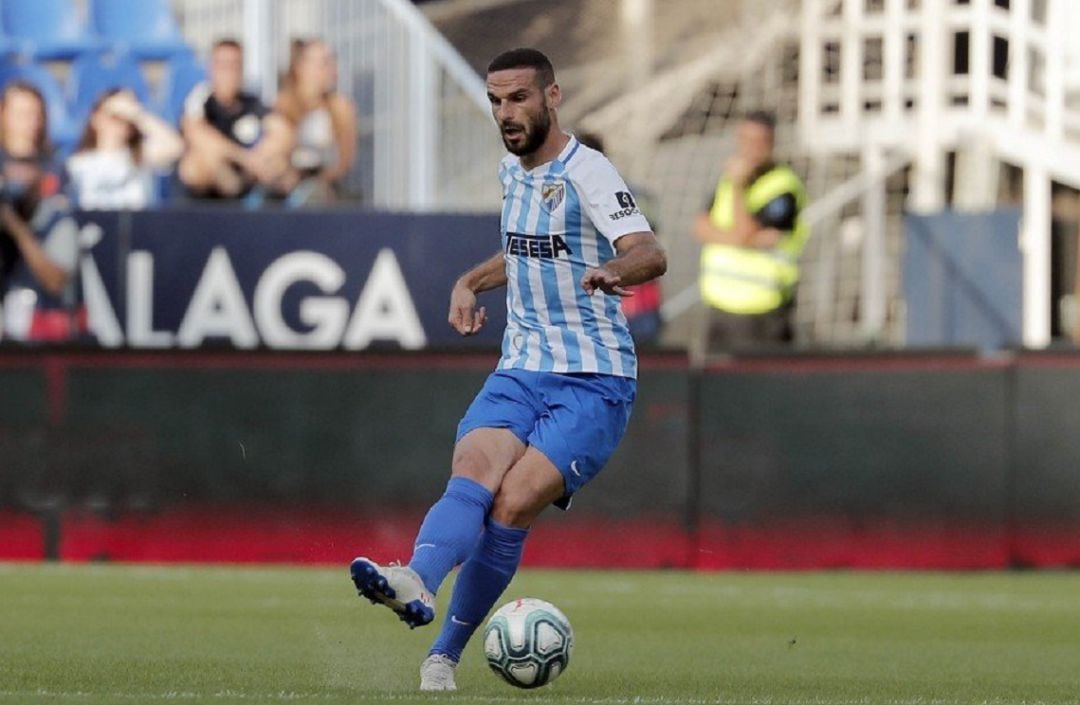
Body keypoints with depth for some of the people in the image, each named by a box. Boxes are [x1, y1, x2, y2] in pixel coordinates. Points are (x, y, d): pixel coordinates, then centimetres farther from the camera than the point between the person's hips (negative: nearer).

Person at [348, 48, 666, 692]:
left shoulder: (587, 172, -10)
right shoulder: (512, 172, 14)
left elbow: (651, 254, -27)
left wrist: (611, 270, -49)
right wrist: (472, 282, 20)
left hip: (595, 382, -6)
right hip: (520, 372, 6)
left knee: (514, 505, -22)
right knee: (472, 478, -23)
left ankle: (446, 652, -15)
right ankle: (417, 584, -49)